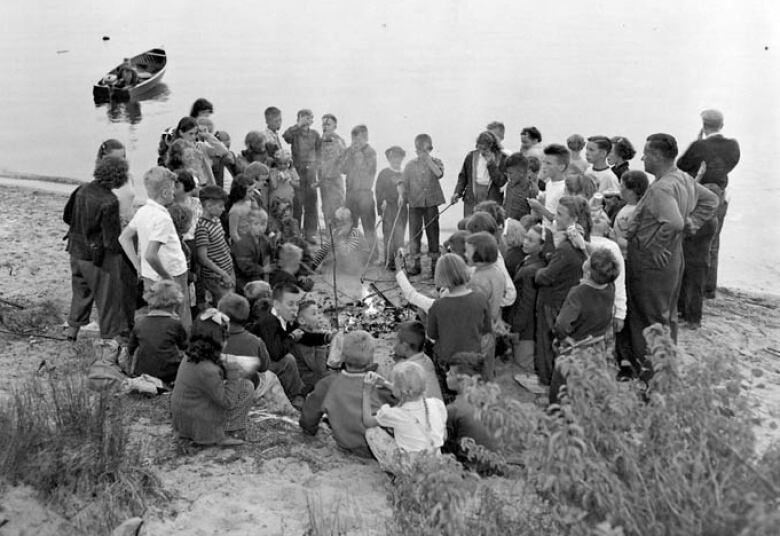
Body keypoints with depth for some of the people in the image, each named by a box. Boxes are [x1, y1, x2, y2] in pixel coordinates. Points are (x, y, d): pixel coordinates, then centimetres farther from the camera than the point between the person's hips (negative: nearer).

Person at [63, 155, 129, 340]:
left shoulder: (82, 190, -3)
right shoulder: (109, 201, -25)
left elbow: (67, 216, 10)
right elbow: (112, 238, -23)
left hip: (77, 251, 7)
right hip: (100, 256, -7)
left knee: (81, 291, 25)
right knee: (108, 296, 9)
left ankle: (73, 328, 37)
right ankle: (111, 335, 20)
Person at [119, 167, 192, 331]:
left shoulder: (142, 211, 3)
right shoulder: (162, 218, -22)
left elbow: (124, 238, 14)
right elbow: (150, 255, -29)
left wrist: (139, 267, 12)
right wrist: (168, 277, -18)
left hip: (150, 279, 9)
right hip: (173, 280, -9)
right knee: (182, 329, 0)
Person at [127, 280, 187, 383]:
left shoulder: (140, 323, 4)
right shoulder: (175, 323, -4)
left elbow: (130, 350, 13)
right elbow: (185, 347, 9)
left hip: (141, 374, 4)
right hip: (169, 376, -4)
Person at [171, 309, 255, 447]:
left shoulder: (190, 357, -2)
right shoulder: (207, 370, -29)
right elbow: (227, 402, -20)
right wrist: (233, 375, -15)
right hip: (198, 424, -9)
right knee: (246, 387, -5)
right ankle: (220, 434, -3)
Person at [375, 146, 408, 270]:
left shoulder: (404, 175, 12)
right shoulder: (384, 174, 2)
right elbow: (379, 192, 2)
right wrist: (380, 209, -3)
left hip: (402, 208, 3)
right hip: (389, 208, -3)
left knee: (399, 235, 5)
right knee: (389, 235, -4)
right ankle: (389, 261, 2)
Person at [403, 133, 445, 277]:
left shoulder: (435, 162, 4)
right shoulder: (410, 165, 7)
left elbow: (439, 174, -17)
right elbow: (404, 183, 10)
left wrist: (428, 160, -15)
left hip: (431, 202, -1)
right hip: (415, 202, 1)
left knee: (433, 232, 3)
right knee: (414, 233, 1)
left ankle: (434, 262, 11)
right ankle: (415, 263, 8)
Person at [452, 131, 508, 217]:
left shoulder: (501, 158, -1)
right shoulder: (471, 156, 6)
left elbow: (501, 182, -8)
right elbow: (463, 176, 14)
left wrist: (491, 164, -15)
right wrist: (457, 192, 1)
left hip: (492, 202, -2)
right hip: (471, 200, 2)